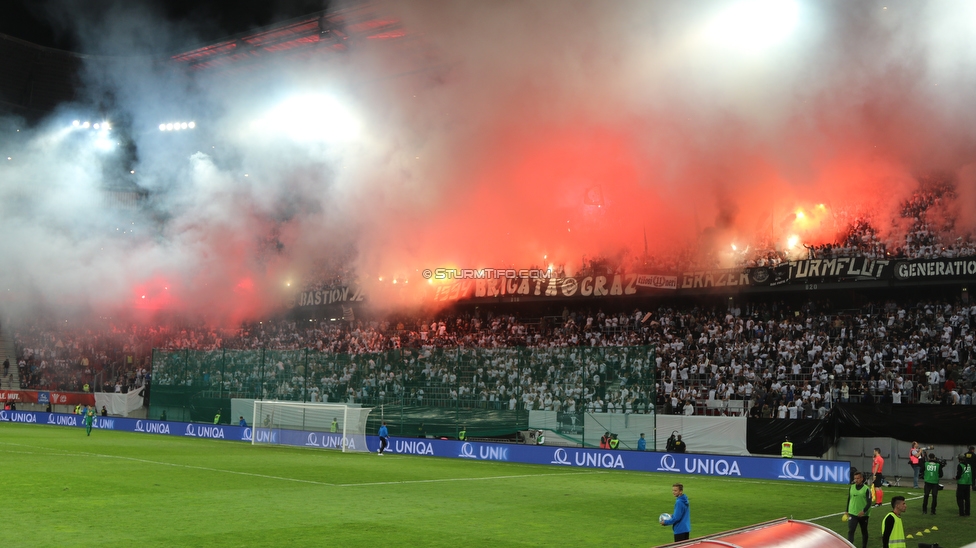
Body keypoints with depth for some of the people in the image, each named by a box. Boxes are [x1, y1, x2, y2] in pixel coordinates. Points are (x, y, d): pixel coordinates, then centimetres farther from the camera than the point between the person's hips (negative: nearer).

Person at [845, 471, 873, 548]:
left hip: (863, 515, -2)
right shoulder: (851, 488, 4)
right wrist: (847, 511, 14)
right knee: (850, 531, -13)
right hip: (852, 514, 2)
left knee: (864, 532, 13)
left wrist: (863, 511, -26)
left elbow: (869, 503, -12)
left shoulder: (866, 489, -8)